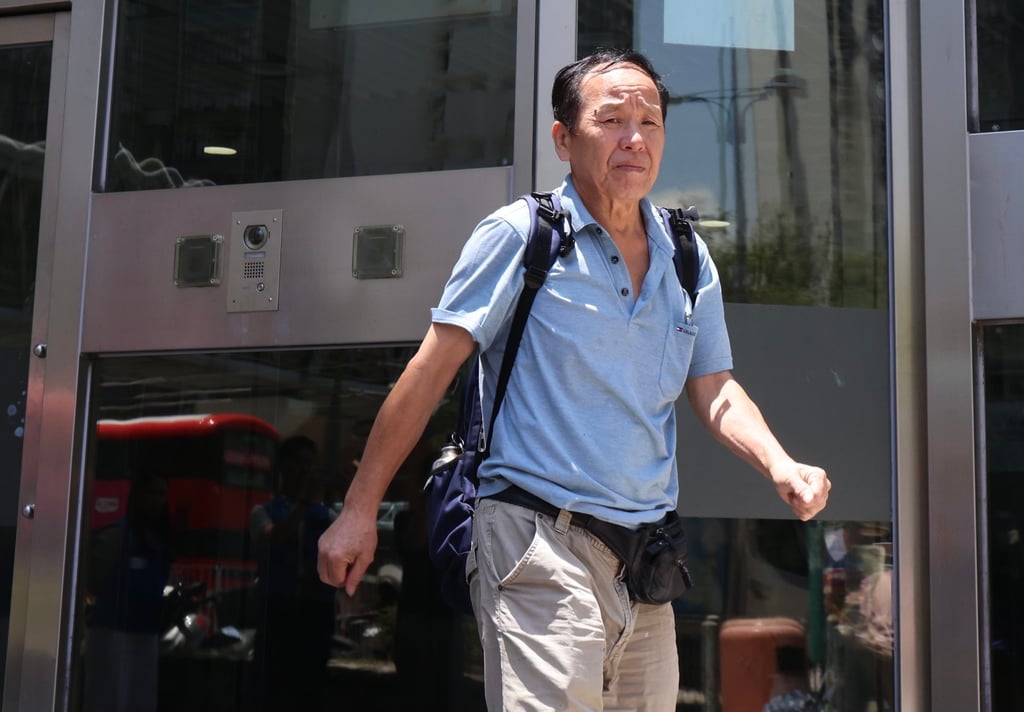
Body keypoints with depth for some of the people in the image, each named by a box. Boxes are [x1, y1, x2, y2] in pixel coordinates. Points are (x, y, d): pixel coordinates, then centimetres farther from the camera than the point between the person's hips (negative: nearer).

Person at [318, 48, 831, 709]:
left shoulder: (689, 260, 12)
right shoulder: (520, 234, -4)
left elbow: (716, 390, 13)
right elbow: (432, 369, -5)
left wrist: (779, 464, -8)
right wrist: (360, 510, -7)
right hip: (540, 543, -6)